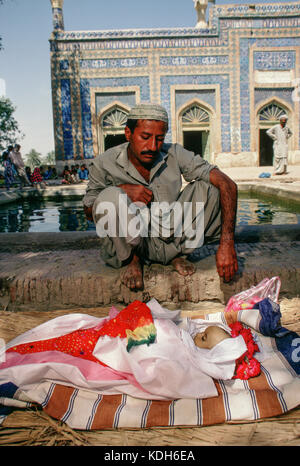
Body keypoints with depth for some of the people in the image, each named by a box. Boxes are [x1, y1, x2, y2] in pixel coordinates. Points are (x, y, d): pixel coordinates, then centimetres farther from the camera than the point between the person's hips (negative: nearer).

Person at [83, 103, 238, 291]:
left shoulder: (174, 154, -8)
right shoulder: (104, 164, -10)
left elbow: (228, 185, -14)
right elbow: (89, 212, 2)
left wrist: (227, 244, -27)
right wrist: (122, 190, -20)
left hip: (171, 240, 2)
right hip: (129, 244, -1)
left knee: (209, 187, -15)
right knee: (110, 196, -29)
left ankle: (179, 253, 1)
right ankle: (133, 259, -4)